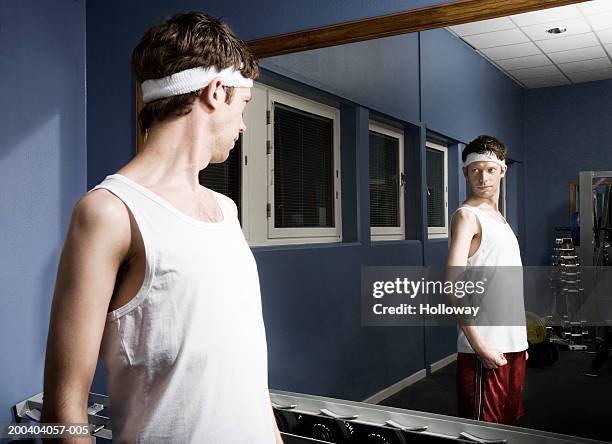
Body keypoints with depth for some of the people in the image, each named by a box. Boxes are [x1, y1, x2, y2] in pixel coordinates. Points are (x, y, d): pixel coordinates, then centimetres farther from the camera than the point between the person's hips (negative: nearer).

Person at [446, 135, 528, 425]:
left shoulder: (499, 217, 15)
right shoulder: (467, 216, -11)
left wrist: (521, 340, 19)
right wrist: (479, 347, -22)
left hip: (513, 344, 9)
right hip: (486, 348, -8)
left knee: (508, 423, 17)